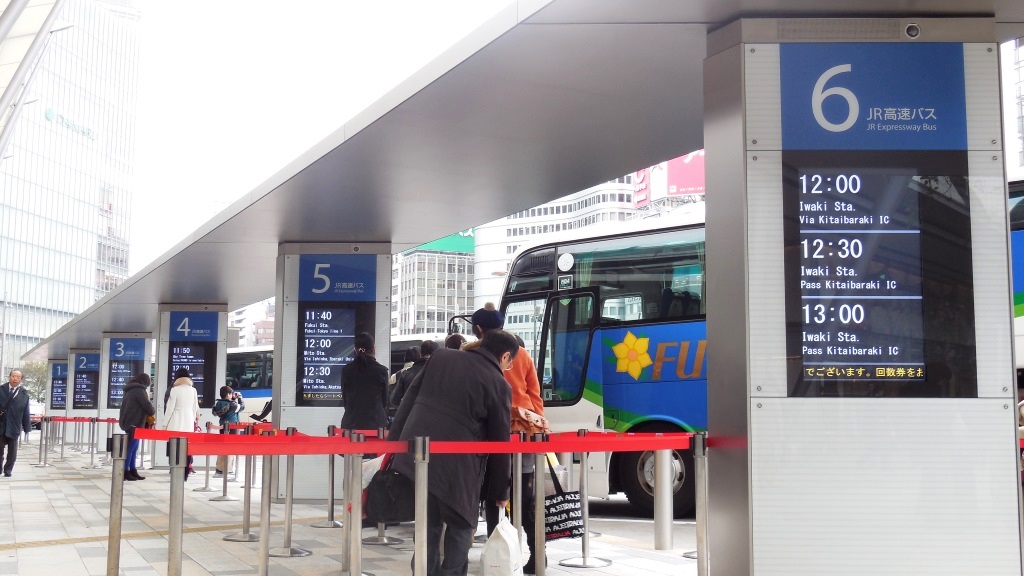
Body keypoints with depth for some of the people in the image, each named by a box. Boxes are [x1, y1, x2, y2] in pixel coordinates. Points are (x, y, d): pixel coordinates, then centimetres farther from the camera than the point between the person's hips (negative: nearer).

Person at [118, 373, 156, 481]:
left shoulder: (130, 390, 18)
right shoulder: (139, 390, -11)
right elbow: (147, 405, -14)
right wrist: (153, 412, 6)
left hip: (127, 422, 9)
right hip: (134, 424, -9)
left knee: (133, 448, 11)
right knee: (131, 448, -7)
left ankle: (132, 471, 12)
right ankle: (125, 472, -6)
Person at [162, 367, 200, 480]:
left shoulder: (175, 390, -4)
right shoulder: (193, 390, 9)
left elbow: (170, 408, -5)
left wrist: (165, 424, 1)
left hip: (176, 424, -4)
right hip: (189, 424, 4)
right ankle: (185, 474, 5)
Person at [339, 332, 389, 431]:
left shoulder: (346, 370, 1)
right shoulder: (381, 371, -2)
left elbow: (344, 398, 9)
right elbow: (384, 401, 8)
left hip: (351, 422, 1)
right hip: (376, 422, -1)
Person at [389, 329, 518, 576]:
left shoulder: (440, 357, 11)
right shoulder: (499, 385, -1)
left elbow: (409, 400, 10)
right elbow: (499, 442, 2)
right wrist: (500, 491, 12)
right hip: (455, 465, -4)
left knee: (428, 524, 17)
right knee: (460, 527, 13)